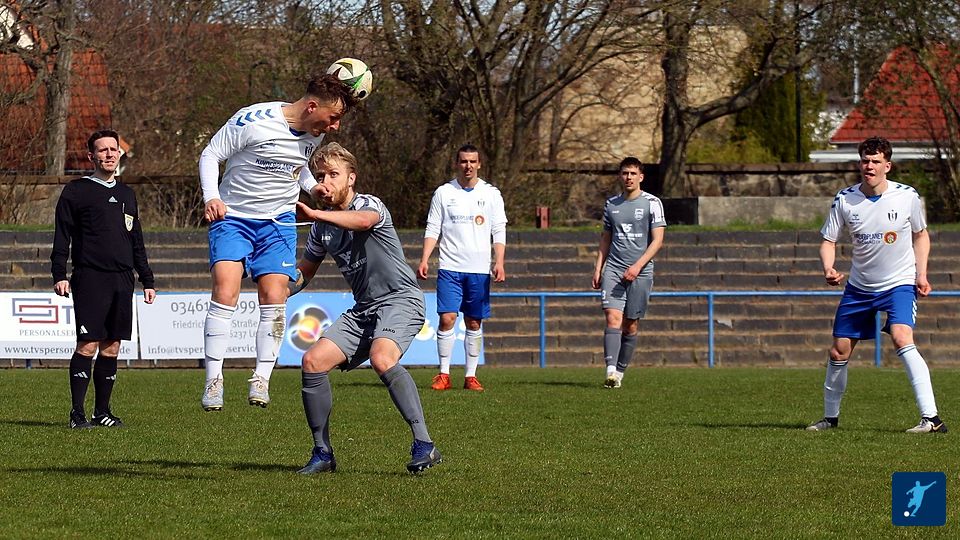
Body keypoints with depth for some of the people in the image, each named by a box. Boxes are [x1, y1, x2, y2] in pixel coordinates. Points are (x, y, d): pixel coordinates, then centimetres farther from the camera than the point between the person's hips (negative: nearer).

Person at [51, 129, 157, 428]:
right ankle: (77, 412, -9)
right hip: (90, 278, -5)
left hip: (122, 280, 5)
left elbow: (137, 243, 25)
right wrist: (59, 275, -11)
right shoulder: (76, 191, 3)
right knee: (87, 345, -11)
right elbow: (62, 237, -1)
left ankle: (102, 410, 10)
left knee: (112, 348, 4)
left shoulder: (127, 194, 20)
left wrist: (147, 280, 20)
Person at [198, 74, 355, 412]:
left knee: (274, 298, -9)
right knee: (225, 291, -17)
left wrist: (313, 187, 2)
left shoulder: (315, 134, 0)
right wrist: (211, 197, -23)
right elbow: (211, 155, -9)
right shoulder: (253, 120, -19)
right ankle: (213, 380, -12)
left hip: (279, 222, 4)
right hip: (232, 216, -4)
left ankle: (262, 380, -1)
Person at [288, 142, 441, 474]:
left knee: (381, 358, -34)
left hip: (400, 300, -8)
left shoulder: (369, 205, -12)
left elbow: (363, 221, -39)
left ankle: (424, 446, -36)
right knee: (313, 361, -7)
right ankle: (323, 455, 3)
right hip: (363, 309, 8)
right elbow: (304, 272, 25)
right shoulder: (322, 227, 11)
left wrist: (315, 214, -55)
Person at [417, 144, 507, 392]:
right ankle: (444, 375, -6)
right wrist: (424, 259, -6)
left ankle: (471, 376, 10)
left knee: (474, 323, 4)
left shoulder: (491, 194, 7)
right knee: (447, 318, -11)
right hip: (450, 267, -1)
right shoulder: (444, 193, 6)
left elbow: (499, 232, 5)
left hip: (479, 269, 1)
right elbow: (433, 229, 6)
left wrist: (499, 263, -6)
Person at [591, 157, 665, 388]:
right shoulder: (611, 204, 12)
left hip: (640, 272, -2)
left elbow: (657, 240, -6)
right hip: (613, 270, 2)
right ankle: (610, 371, -24)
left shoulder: (652, 203, -1)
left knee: (630, 324, 1)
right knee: (613, 317, -14)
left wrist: (638, 266, -16)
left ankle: (620, 371, 13)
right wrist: (598, 268, 10)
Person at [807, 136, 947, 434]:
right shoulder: (845, 200, -7)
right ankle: (830, 417, 29)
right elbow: (828, 240, 2)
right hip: (859, 286, 4)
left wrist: (921, 274, -3)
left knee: (902, 339, -27)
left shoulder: (907, 197, -9)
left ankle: (931, 418, -29)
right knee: (839, 352, 6)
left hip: (900, 283, -4)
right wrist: (829, 269, -18)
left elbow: (920, 234, 7)